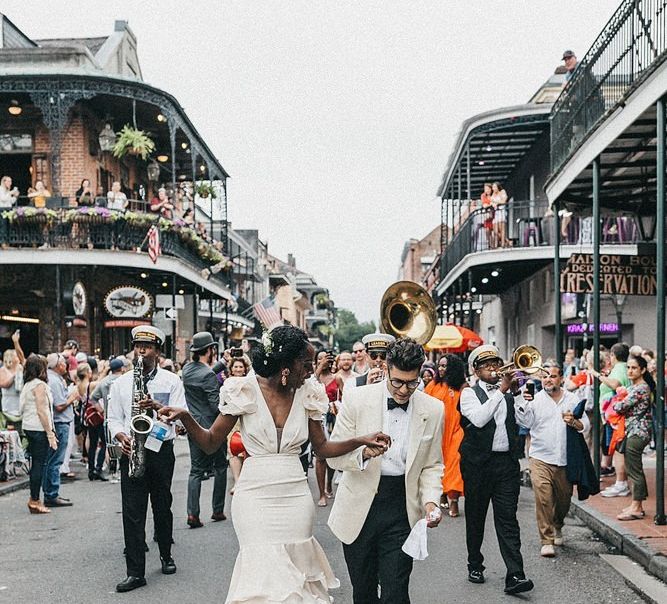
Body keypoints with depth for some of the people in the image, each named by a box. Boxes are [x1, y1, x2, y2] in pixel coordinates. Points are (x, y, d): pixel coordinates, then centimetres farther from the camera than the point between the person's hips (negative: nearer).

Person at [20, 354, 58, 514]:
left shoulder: (27, 385, 14)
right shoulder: (39, 385, -13)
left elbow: (24, 410, 16)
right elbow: (42, 411, -17)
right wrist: (50, 434, -15)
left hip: (28, 428, 9)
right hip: (39, 429, -9)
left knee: (35, 463, 13)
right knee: (39, 464, -4)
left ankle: (34, 499, 18)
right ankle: (35, 501, -1)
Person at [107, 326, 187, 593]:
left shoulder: (171, 381, 3)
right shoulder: (121, 383, 8)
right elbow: (113, 418, 8)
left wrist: (157, 406, -21)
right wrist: (122, 437, -12)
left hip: (161, 450, -1)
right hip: (132, 451, 1)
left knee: (162, 507, 11)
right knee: (132, 512, -3)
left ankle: (166, 556, 32)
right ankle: (135, 572, -1)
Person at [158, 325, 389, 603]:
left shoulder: (307, 395, 3)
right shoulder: (245, 391, -6)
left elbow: (321, 447, 12)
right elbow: (211, 443, -2)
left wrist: (361, 441, -3)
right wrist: (186, 418, -19)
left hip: (296, 496, 3)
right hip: (255, 496, -3)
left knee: (294, 569, 5)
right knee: (265, 573, -7)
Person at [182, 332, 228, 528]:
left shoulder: (187, 370, 3)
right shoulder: (208, 375, -20)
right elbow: (216, 406, -21)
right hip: (212, 427, -6)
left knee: (196, 470, 8)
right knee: (220, 467, 11)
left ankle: (192, 513, -2)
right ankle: (218, 510, 16)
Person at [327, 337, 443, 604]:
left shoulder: (433, 409, -2)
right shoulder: (358, 399, -8)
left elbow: (431, 465, 8)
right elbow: (333, 455, -7)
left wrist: (430, 500, -10)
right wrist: (364, 452, -27)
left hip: (402, 509, 0)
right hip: (359, 508, 0)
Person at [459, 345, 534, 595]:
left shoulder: (509, 391, 12)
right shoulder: (469, 393, 1)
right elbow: (479, 419, -18)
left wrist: (516, 392, -9)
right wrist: (501, 390, -17)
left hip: (507, 462, 2)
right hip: (478, 463, -2)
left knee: (507, 518, -4)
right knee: (476, 517, 10)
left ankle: (515, 575, -8)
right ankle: (475, 565, 26)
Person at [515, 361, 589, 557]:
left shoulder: (572, 399, 8)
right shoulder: (535, 399, 0)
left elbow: (586, 425, 8)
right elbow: (525, 422, -9)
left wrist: (574, 422, -12)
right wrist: (525, 403, -23)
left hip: (565, 459, 3)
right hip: (540, 458, -3)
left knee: (564, 498, 15)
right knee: (543, 498, -13)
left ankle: (557, 527, 44)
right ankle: (546, 541, -6)